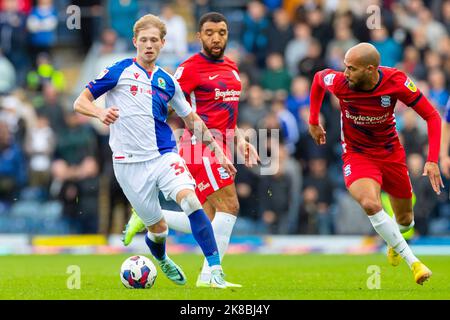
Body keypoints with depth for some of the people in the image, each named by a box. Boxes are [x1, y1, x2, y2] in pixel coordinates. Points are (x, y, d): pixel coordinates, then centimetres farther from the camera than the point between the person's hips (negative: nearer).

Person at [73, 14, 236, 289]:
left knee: (190, 199, -25)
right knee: (157, 227, 3)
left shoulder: (167, 82, 11)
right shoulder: (120, 72, -1)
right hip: (129, 162, -2)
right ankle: (163, 262, 39)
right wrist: (100, 112, -23)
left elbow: (192, 120, 21)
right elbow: (80, 102, -2)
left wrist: (218, 151, 16)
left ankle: (216, 269, -25)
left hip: (164, 155, 2)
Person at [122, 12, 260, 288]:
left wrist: (240, 139, 15)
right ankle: (209, 276, -14)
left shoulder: (232, 68, 16)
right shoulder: (190, 69, -8)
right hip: (200, 146, -8)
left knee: (207, 223, 6)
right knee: (229, 206, -17)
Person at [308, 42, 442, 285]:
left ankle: (394, 242, 52)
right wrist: (313, 122, 10)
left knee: (405, 221, 13)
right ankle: (413, 262, -23)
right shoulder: (339, 83, -21)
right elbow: (318, 78, 4)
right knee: (370, 204, -31)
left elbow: (431, 115, -16)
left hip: (391, 152, 1)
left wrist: (432, 160, -24)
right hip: (356, 154, -1)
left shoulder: (396, 82, -24)